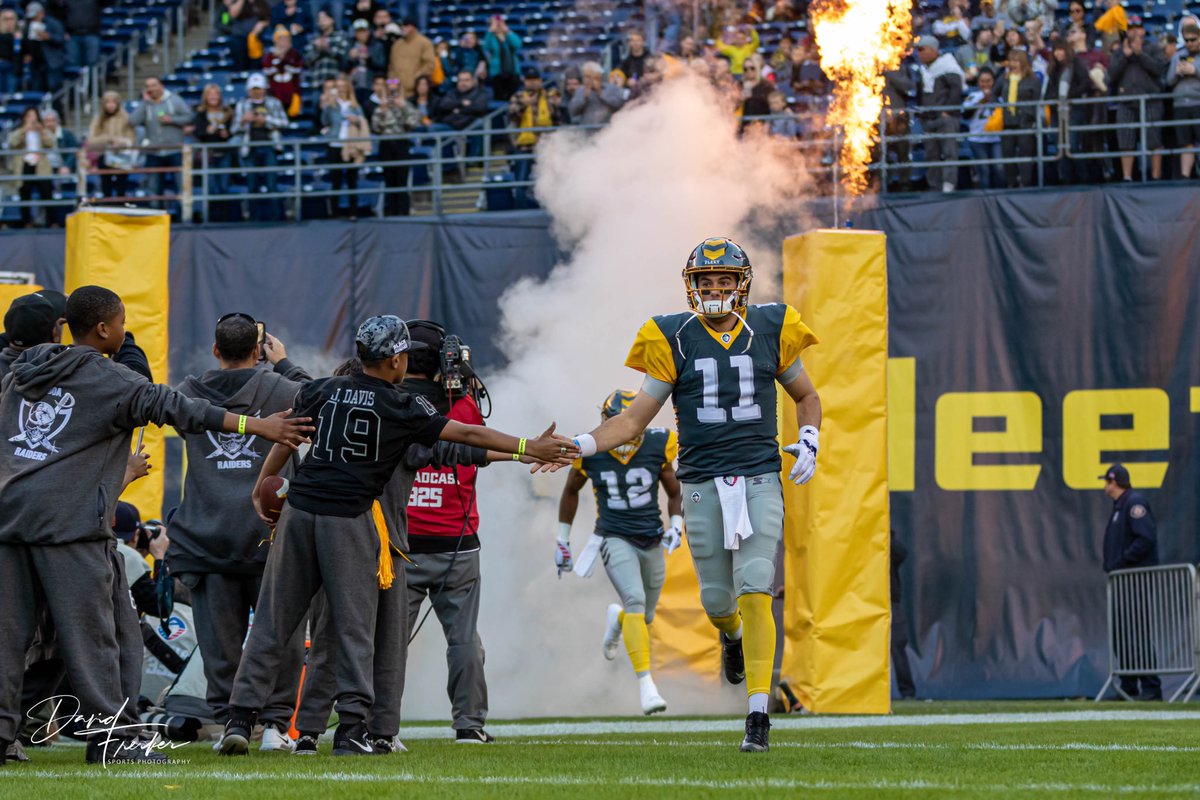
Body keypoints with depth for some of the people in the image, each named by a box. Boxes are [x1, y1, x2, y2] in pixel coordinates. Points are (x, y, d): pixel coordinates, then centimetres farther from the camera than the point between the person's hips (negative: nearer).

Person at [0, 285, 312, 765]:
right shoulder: (109, 380, -3)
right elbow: (176, 409, -9)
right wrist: (260, 426, -10)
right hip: (67, 522, -6)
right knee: (87, 630, -5)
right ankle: (111, 735, -5)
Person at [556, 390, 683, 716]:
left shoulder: (657, 447, -7)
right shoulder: (590, 453, -9)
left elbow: (674, 493, 10)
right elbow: (570, 493, 10)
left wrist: (676, 526, -6)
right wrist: (562, 542, 15)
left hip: (652, 542, 3)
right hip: (615, 539, -3)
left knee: (643, 616, 12)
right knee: (635, 600, -25)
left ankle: (617, 618, 51)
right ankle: (645, 684, -27)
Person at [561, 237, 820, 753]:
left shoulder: (769, 330, 4)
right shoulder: (674, 340, 1)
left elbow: (805, 396, 20)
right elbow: (636, 418, 3)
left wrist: (809, 442, 3)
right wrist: (580, 445, -11)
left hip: (759, 478, -1)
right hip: (702, 482, 1)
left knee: (755, 593, -13)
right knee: (717, 597, 5)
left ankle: (759, 714, -12)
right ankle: (732, 634, 45)